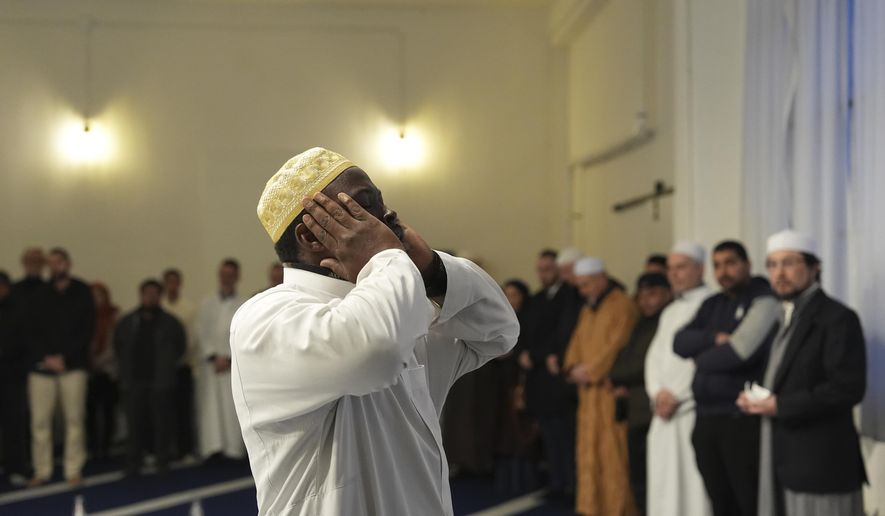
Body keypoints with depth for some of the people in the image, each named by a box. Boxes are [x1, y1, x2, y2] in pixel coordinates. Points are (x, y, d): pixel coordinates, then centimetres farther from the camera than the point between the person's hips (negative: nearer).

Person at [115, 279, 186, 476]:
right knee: (135, 423, 2)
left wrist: (167, 364, 6)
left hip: (161, 383, -2)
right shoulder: (127, 322, 9)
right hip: (134, 382, 2)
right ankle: (133, 464, 7)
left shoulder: (169, 323, 3)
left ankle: (162, 461, 8)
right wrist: (127, 366, 12)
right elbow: (118, 345, 18)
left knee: (162, 423, -1)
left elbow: (181, 346, 8)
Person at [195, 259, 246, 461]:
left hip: (234, 365, -2)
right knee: (211, 406, -6)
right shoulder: (207, 304, 12)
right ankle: (214, 447, -10)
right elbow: (202, 334, 5)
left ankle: (234, 448, -2)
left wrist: (228, 358, -11)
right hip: (211, 363, 2)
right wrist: (213, 356, -7)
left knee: (233, 406, -4)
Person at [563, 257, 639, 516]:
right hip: (588, 390, 8)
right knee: (589, 451, 9)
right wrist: (573, 367, -1)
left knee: (613, 453, -6)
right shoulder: (588, 309, 17)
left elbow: (617, 344, -17)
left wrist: (590, 370, -14)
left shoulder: (622, 305, -10)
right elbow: (577, 341, 17)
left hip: (611, 389, -8)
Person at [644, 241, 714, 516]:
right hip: (664, 411, 8)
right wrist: (658, 395, 0)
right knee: (664, 483, 8)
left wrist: (675, 395, -11)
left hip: (694, 410, -8)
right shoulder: (670, 311, 20)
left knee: (693, 483, -9)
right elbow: (655, 356, 16)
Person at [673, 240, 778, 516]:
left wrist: (702, 360, 0)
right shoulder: (712, 305, 18)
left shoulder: (764, 300, -5)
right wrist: (715, 338, -10)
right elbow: (681, 342, 8)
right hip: (706, 418, 7)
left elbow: (742, 351, -17)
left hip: (744, 420, -7)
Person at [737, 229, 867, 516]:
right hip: (783, 459, 8)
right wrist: (756, 399, 3)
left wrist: (781, 405, -18)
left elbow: (848, 388, -18)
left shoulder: (837, 318, -9)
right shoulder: (783, 318, 18)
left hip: (819, 460, -8)